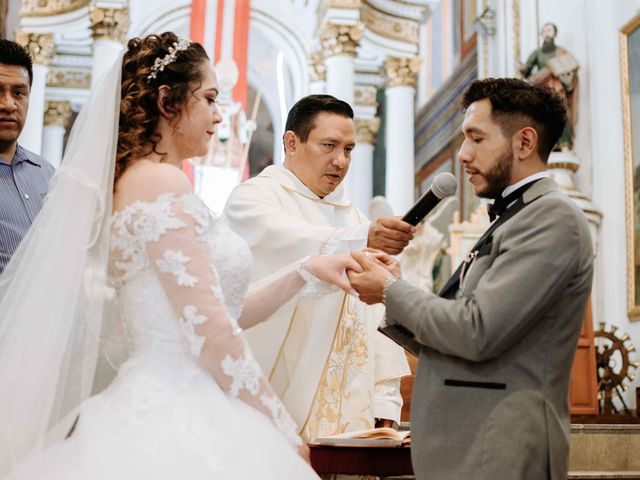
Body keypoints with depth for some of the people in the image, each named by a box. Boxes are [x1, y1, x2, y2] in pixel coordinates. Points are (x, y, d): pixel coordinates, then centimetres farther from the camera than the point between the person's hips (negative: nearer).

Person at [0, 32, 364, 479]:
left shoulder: (133, 182, 13)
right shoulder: (163, 182, -14)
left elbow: (220, 314, 14)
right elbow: (210, 335, -20)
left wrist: (307, 272, 11)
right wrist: (285, 434, -11)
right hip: (182, 422, -9)